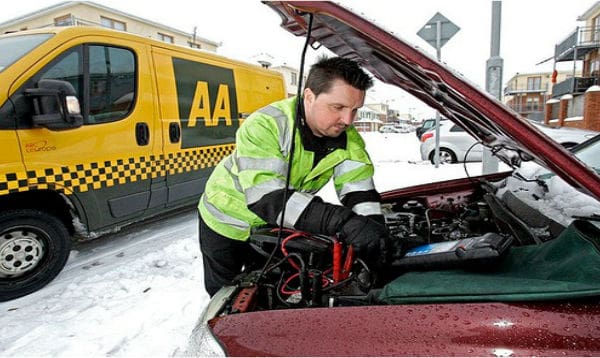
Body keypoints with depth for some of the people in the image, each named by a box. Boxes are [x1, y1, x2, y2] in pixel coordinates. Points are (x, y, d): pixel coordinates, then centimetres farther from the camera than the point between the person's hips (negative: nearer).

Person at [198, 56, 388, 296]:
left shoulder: (348, 139, -16)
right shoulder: (264, 126, -36)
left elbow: (359, 189, -18)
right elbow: (266, 197, -46)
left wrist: (373, 226, -40)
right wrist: (342, 223, -55)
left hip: (276, 227, 4)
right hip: (229, 221, -3)